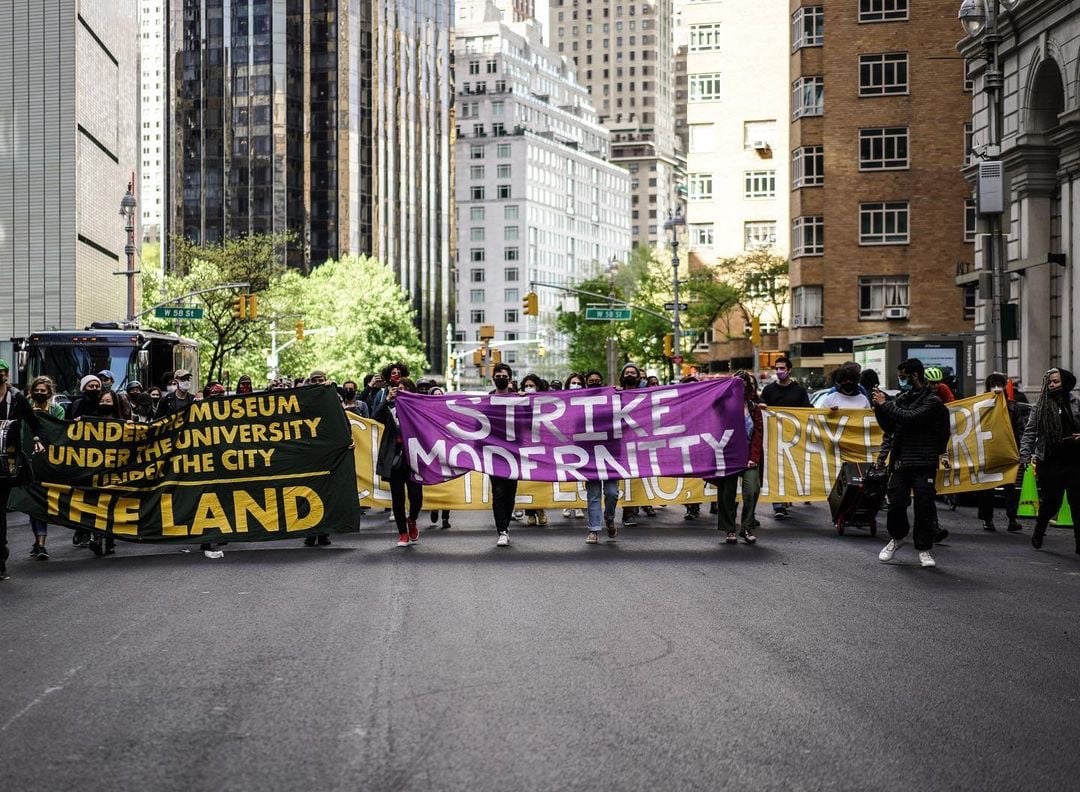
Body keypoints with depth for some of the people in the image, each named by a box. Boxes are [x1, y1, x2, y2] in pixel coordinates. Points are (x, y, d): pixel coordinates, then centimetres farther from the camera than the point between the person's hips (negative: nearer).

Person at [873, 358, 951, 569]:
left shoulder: (932, 401, -6)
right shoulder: (902, 398, 13)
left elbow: (910, 418, -21)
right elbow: (889, 428, 16)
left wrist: (885, 405, -14)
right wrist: (879, 408, 1)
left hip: (923, 464, -5)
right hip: (900, 462, 5)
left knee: (924, 506, -2)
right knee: (896, 502, 5)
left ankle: (924, 548, 8)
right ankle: (898, 537, 28)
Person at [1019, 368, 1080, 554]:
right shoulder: (1041, 406, 3)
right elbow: (1029, 432, 0)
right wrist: (1025, 455, -11)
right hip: (1050, 462, -1)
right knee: (1050, 501, 3)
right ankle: (1038, 533, 28)